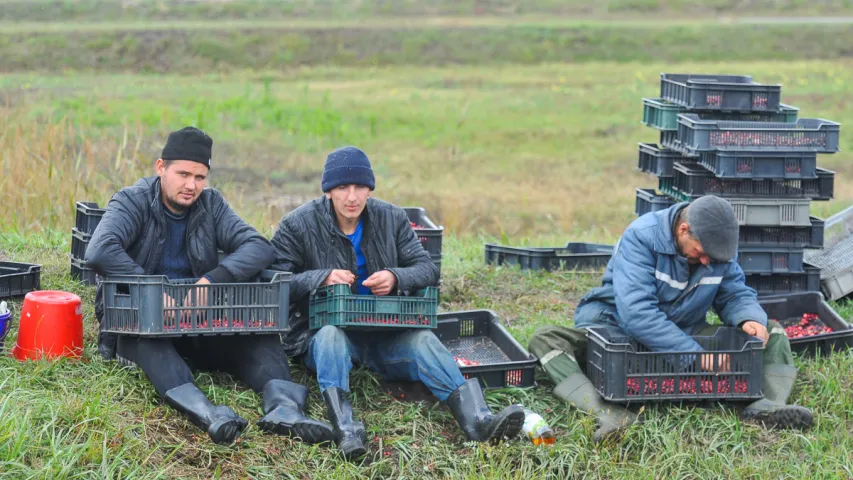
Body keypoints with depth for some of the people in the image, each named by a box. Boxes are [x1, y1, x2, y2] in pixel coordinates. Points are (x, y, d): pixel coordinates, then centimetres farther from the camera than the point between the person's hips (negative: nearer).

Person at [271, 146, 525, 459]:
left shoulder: (392, 218, 6)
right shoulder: (298, 225, -3)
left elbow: (428, 269, 5)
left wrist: (396, 278, -18)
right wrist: (323, 277, -25)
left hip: (384, 333, 2)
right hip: (321, 335, -2)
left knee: (423, 339, -27)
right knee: (331, 335, -37)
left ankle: (477, 420, -46)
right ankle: (345, 428, -57)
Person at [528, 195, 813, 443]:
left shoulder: (720, 246, -6)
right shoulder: (641, 237, -24)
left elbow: (735, 294, 5)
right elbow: (636, 313, -34)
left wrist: (749, 319, -21)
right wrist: (694, 353, -39)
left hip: (686, 333, 5)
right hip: (619, 329, -4)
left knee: (774, 333, -7)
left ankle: (768, 405, -36)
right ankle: (611, 415, -56)